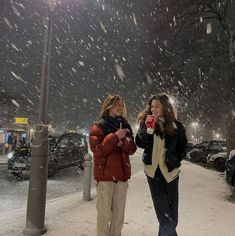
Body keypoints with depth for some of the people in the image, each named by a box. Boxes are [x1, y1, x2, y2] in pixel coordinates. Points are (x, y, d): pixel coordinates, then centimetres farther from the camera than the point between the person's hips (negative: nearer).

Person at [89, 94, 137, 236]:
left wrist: (124, 141, -13)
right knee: (104, 212, 0)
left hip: (122, 174, 5)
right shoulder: (99, 127, -3)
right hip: (105, 174, -5)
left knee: (119, 213, 13)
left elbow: (132, 149, 7)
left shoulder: (125, 126, 13)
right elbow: (97, 150, -12)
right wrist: (114, 137, -18)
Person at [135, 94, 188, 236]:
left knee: (171, 206, 7)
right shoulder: (146, 122, 0)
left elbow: (183, 147, 8)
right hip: (153, 170, 1)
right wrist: (147, 128, -21)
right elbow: (140, 144, -10)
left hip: (169, 170, 0)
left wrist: (174, 161, 2)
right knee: (162, 208, 2)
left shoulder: (176, 126, -3)